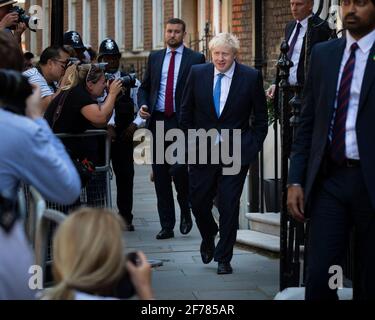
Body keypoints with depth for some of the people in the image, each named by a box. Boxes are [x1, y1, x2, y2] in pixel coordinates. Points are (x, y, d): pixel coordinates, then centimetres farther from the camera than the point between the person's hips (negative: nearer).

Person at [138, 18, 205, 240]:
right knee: (160, 176, 4)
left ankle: (186, 212, 11)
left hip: (183, 123, -4)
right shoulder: (155, 58, 15)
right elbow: (145, 86, 20)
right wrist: (143, 105, 0)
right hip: (158, 122, 4)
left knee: (179, 169, -16)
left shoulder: (196, 59, 3)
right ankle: (167, 226, 11)